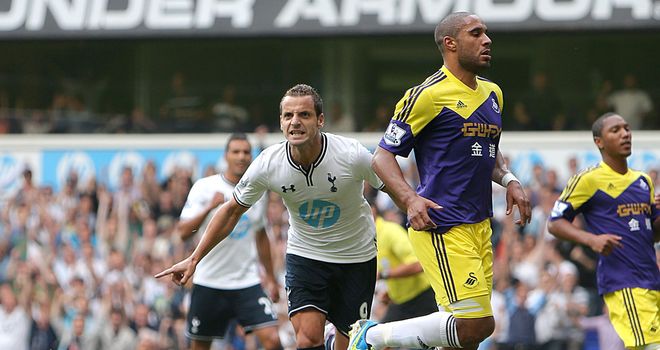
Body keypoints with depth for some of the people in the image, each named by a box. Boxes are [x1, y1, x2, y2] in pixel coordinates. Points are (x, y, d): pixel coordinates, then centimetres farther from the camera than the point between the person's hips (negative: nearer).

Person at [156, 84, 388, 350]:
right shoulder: (268, 164, -17)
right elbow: (233, 210, -2)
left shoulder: (352, 155, -25)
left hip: (356, 258, 0)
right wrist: (194, 259, -1)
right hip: (303, 255, 0)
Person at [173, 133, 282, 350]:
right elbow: (183, 232, -13)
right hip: (209, 282, -2)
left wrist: (270, 278, 20)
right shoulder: (205, 187, -5)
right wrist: (210, 206, -26)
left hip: (247, 282, 2)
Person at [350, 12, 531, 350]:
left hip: (480, 226, 8)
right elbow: (382, 155, -7)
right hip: (442, 227, -8)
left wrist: (509, 180, 10)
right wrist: (410, 199, -23)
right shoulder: (428, 94, -9)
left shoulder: (492, 93, 16)